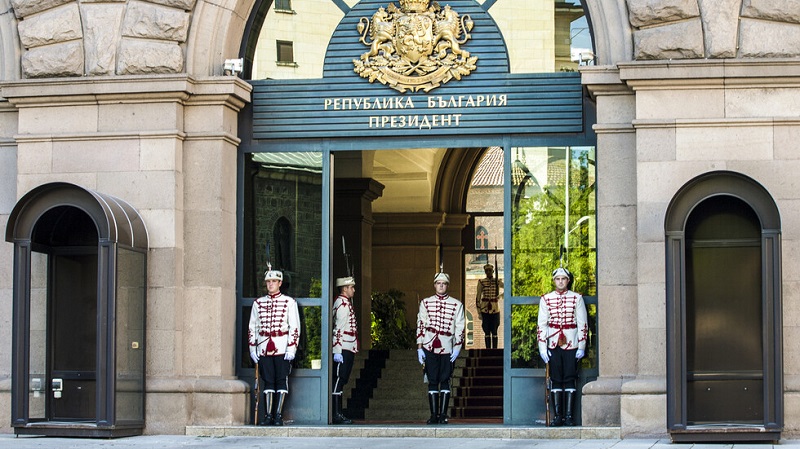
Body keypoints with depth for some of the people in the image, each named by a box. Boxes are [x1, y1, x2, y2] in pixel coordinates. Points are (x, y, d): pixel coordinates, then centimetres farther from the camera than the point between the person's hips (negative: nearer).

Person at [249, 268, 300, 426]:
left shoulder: (289, 302, 2)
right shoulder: (258, 303, 11)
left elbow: (295, 327, -2)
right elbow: (252, 327, 14)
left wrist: (291, 348, -9)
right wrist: (252, 348, 7)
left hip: (283, 348, -3)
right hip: (264, 348, 3)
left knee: (282, 381, -2)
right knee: (268, 381, 3)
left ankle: (278, 415, 0)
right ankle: (268, 416, 5)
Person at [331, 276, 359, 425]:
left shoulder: (345, 303, 19)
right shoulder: (342, 304, -13)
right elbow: (339, 329, -19)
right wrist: (337, 351, -23)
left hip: (347, 349, 10)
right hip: (343, 349, -10)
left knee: (341, 381, 11)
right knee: (339, 380, -8)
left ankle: (338, 414, 14)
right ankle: (337, 415, -8)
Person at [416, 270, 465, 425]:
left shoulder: (457, 305, 6)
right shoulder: (425, 303, 9)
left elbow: (460, 328, 5)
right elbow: (420, 325, 8)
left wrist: (457, 347, -5)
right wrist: (419, 348, 2)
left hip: (447, 348, -1)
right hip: (429, 347, 1)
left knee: (445, 381, 0)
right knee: (432, 381, 1)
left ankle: (443, 415, 4)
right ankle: (434, 415, 4)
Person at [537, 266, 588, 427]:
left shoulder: (577, 298, 3)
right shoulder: (546, 299, 5)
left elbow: (582, 324, 3)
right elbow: (541, 325, 5)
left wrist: (581, 347, -3)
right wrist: (542, 348, -1)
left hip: (571, 344, -1)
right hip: (553, 344, 1)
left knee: (570, 379, -2)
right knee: (556, 379, 1)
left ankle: (569, 415, 0)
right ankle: (557, 415, 4)